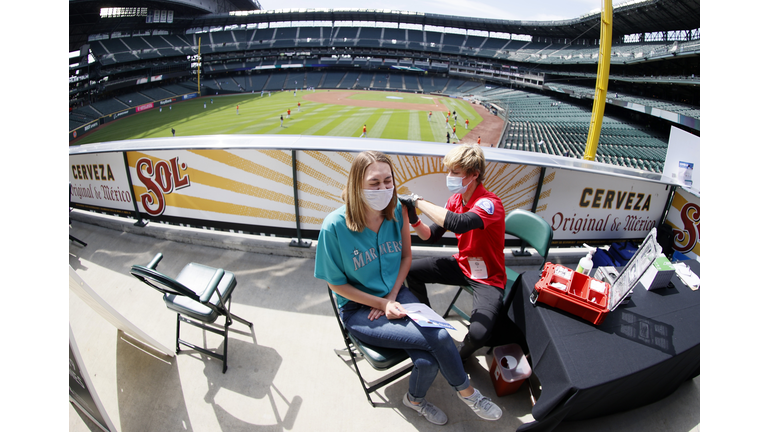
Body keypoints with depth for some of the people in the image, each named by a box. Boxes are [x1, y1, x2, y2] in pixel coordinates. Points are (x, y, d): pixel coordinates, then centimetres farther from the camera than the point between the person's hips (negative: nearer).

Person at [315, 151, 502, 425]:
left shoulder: (398, 211, -9)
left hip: (397, 294, 4)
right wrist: (381, 303, -15)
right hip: (358, 309, -3)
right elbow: (336, 283, -10)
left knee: (428, 362, -19)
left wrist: (392, 297, -6)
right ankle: (467, 392, 12)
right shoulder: (335, 226, -21)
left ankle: (415, 399, 17)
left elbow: (406, 256, 6)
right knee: (439, 337, -20)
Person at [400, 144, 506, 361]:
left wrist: (418, 201, -38)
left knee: (478, 334, -28)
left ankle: (459, 357, 12)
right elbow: (431, 236, 3)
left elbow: (459, 224, -47)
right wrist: (414, 220, -18)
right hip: (462, 265, 7)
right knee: (411, 270, -1)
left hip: (487, 278, -7)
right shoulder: (456, 199, -2)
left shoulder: (490, 203, -26)